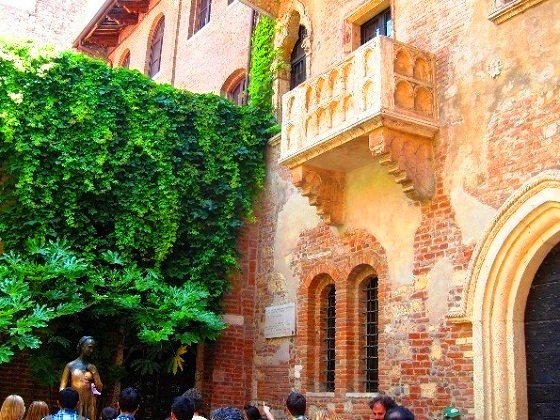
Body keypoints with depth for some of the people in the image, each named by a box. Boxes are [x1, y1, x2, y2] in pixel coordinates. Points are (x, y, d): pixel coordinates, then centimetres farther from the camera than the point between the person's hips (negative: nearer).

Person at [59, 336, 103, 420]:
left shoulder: (92, 368, 9)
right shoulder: (71, 365, 1)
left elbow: (100, 389, 7)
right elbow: (62, 388, 1)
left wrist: (94, 372, -2)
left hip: (89, 404, 3)